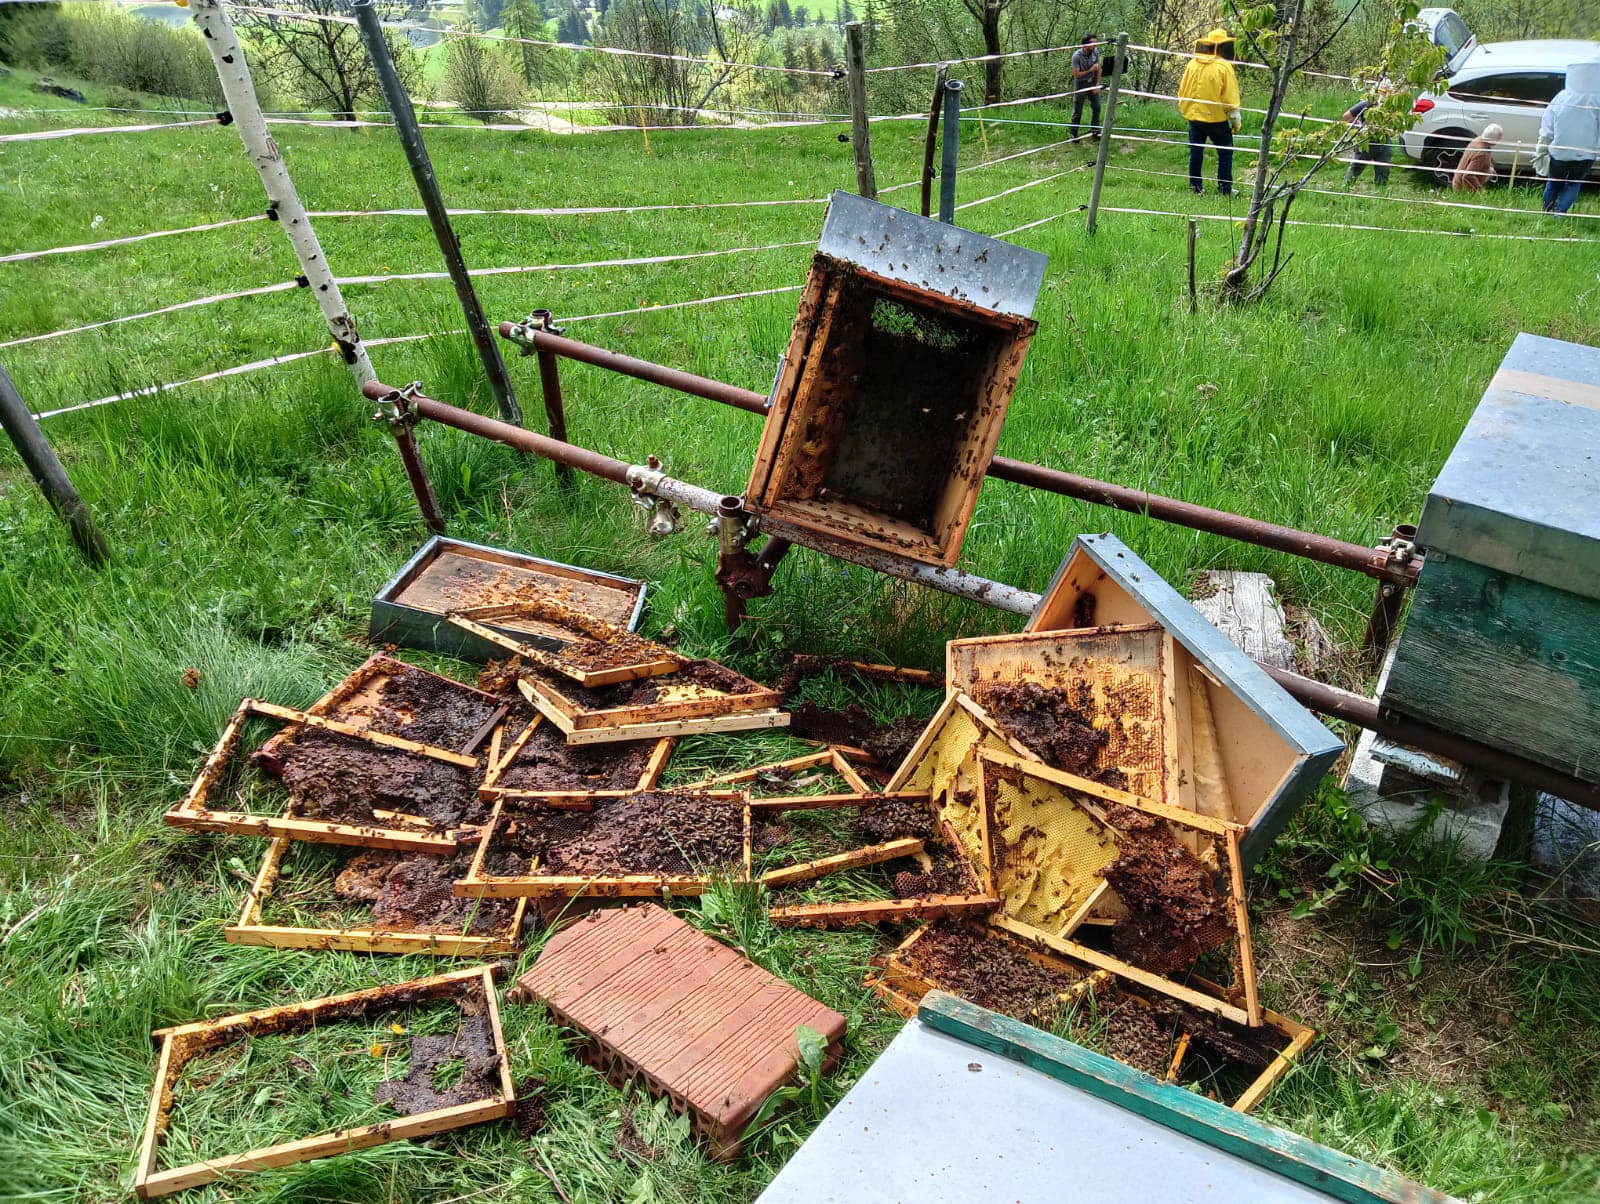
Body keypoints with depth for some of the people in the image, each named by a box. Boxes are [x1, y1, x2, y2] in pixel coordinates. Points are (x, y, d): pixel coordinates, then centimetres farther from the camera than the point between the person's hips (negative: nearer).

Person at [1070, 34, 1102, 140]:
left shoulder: (1095, 51, -9)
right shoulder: (1077, 56, -24)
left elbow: (1098, 69, 0)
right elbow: (1076, 74, -22)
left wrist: (1097, 84, -4)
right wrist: (1091, 70, -20)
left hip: (1092, 82, 5)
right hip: (1080, 84, -5)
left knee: (1097, 107, 10)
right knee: (1077, 111, 5)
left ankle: (1095, 130, 26)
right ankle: (1074, 134, 18)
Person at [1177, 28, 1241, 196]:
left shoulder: (1193, 64, 0)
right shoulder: (1224, 67, -14)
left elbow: (1182, 92, 8)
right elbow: (1230, 98, -12)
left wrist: (1184, 111, 22)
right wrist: (1235, 122, -3)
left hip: (1194, 117, 4)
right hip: (1216, 118, -4)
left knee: (1196, 152, 14)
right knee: (1225, 152, 7)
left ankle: (1195, 185, 17)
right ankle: (1225, 188, 7)